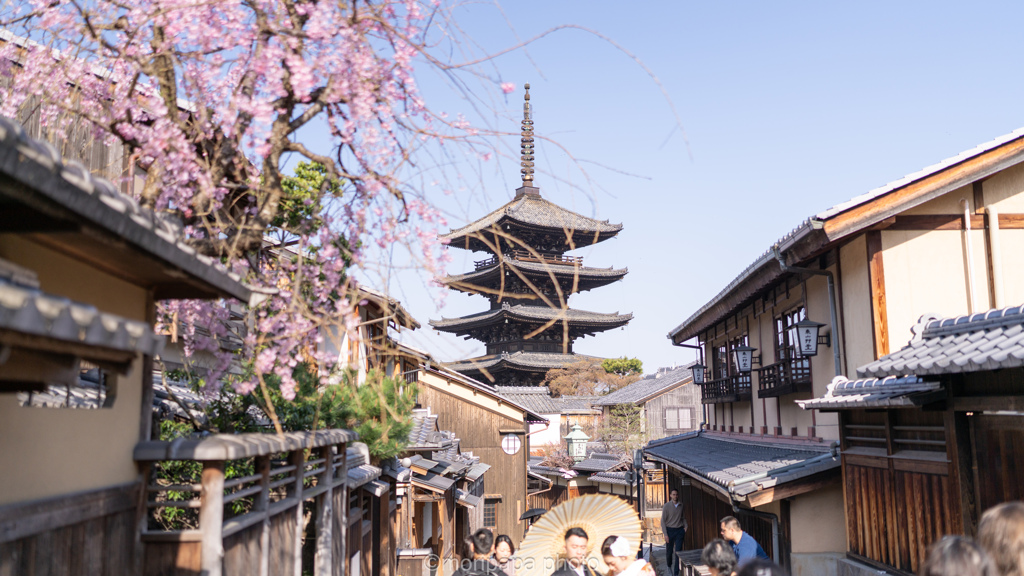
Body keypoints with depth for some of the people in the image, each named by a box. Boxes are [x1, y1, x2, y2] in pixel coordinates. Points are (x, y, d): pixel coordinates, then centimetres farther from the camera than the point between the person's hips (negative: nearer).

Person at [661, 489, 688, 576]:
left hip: (679, 530, 2)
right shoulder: (666, 506, -6)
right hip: (670, 530, -2)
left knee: (678, 552, -4)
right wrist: (665, 534, -10)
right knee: (669, 551, 8)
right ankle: (669, 566, 36)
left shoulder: (681, 506, 3)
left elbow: (683, 518, 15)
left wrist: (685, 528, 2)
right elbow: (663, 521, -6)